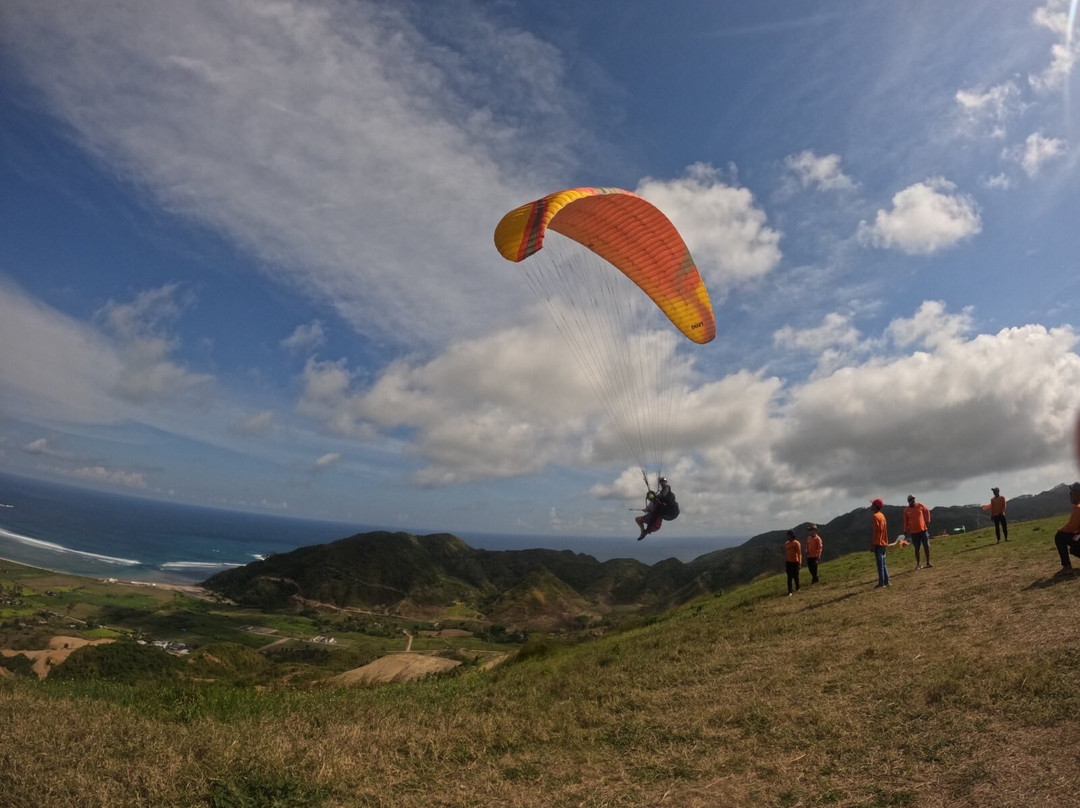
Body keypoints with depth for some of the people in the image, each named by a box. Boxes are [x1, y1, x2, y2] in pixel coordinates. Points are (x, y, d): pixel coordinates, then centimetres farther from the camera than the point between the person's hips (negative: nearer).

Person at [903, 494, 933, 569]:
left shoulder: (920, 505, 0)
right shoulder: (906, 510, 2)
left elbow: (927, 512, 9)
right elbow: (906, 521, 7)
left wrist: (927, 522, 2)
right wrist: (905, 531, 6)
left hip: (923, 529, 0)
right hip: (913, 532, 0)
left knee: (927, 546, 3)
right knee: (916, 548, 4)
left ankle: (928, 562, 15)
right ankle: (918, 564, 12)